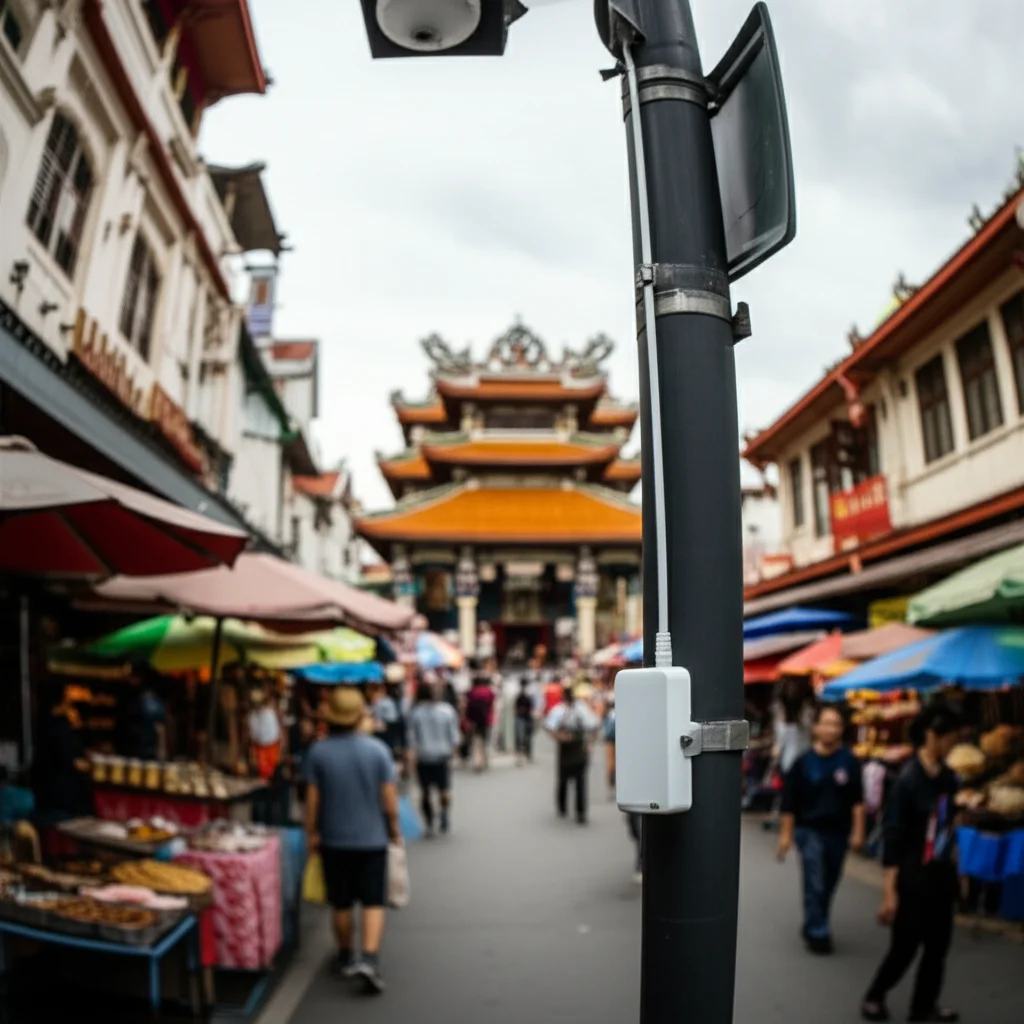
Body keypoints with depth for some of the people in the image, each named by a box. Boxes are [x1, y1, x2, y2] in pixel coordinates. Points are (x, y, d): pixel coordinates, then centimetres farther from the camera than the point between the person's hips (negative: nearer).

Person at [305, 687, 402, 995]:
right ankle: (370, 958, -8)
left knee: (342, 903, 16)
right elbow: (389, 797, -8)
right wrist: (395, 830, 5)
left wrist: (312, 833, 7)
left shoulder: (319, 752, -9)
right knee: (373, 902, 6)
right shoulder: (377, 749, -11)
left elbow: (312, 799, -6)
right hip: (372, 837, -1)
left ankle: (346, 958, 30)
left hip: (334, 839, 1)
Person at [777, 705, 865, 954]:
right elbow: (790, 801, -3)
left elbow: (857, 800, -1)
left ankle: (814, 927, 33)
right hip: (810, 830, -2)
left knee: (829, 883, 15)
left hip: (838, 831, 2)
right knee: (815, 884, -7)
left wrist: (858, 831, -5)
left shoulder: (849, 761, -5)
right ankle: (817, 933, 3)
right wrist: (786, 834, -3)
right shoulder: (803, 762, -8)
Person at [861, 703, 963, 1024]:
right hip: (913, 875, -6)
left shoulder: (948, 777, 1)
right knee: (905, 946, 6)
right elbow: (893, 837, -18)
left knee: (938, 944, 13)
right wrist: (890, 891, -18)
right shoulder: (908, 779, -19)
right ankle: (874, 998, 27)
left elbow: (947, 825, 12)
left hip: (942, 873, 6)